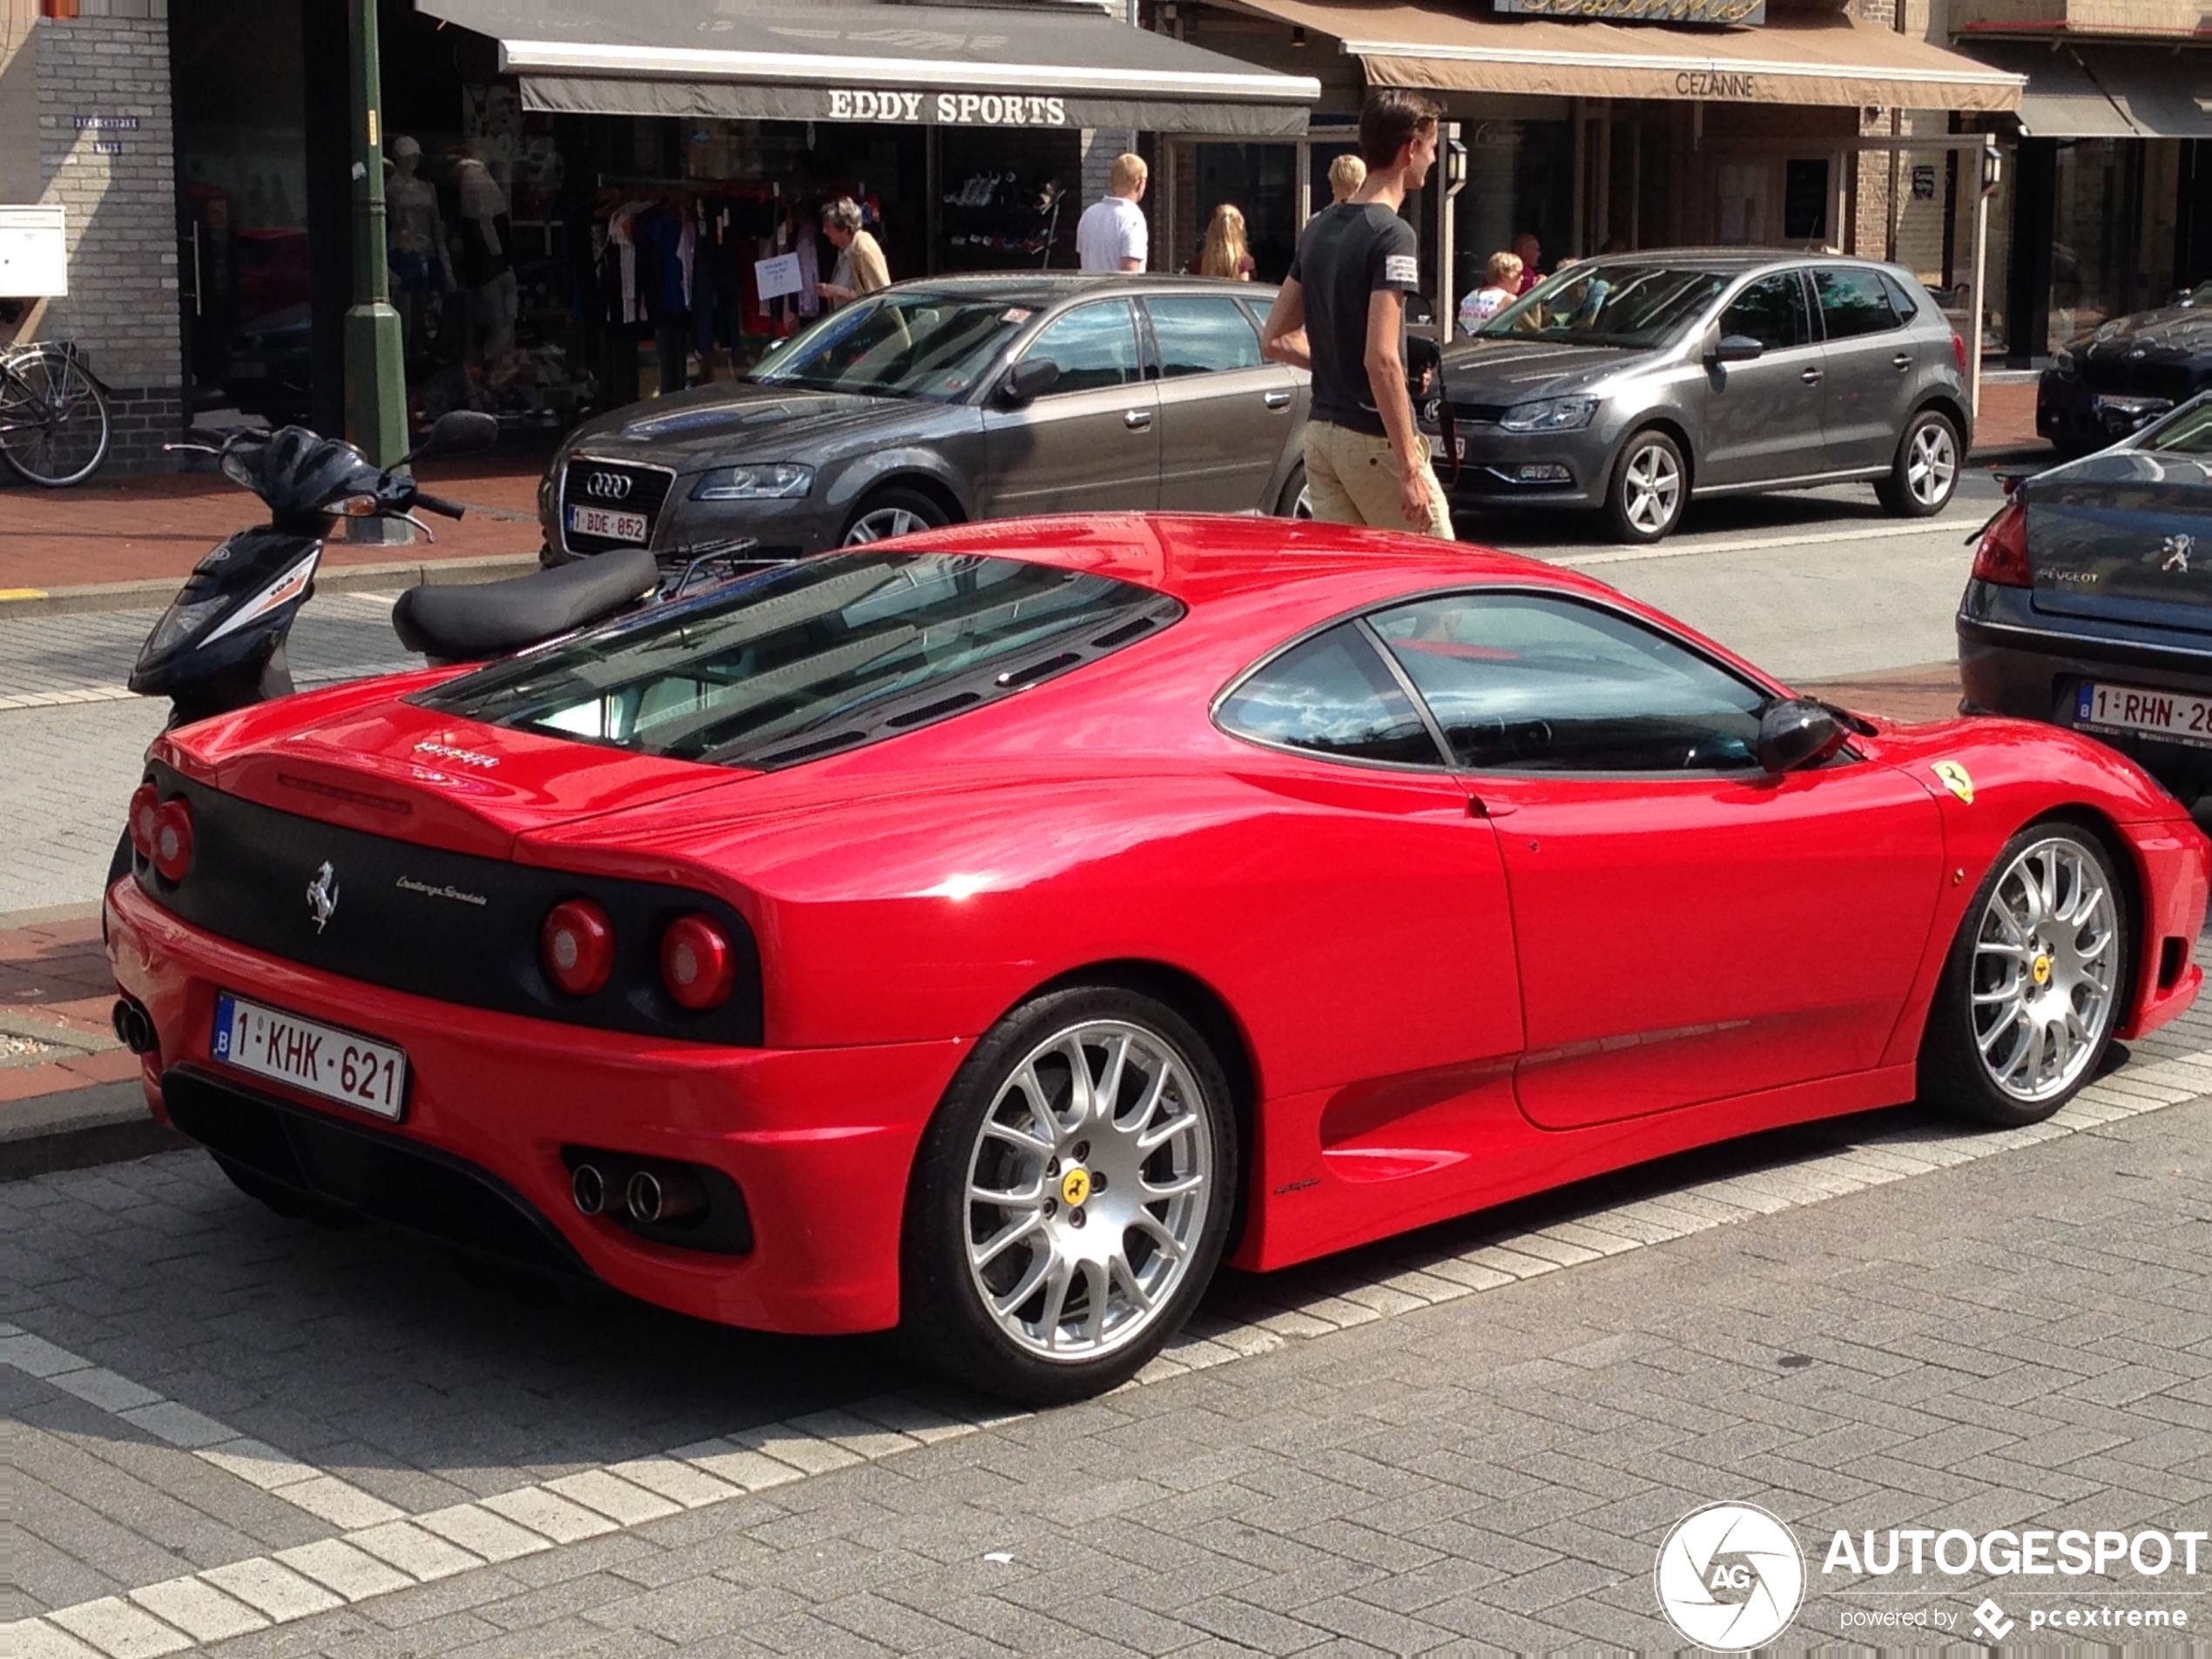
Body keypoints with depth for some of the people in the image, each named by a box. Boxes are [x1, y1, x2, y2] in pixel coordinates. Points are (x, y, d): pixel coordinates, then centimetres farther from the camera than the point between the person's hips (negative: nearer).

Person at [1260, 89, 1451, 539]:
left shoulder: (1319, 228, 11)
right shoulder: (1392, 235, -15)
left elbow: (1276, 340, 14)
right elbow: (1380, 359, -23)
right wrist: (1410, 468, -21)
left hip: (1321, 431, 8)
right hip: (1372, 438, -8)